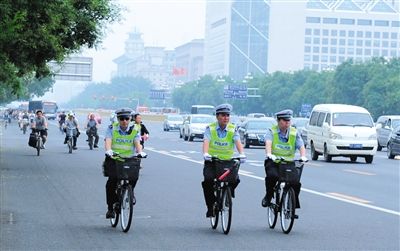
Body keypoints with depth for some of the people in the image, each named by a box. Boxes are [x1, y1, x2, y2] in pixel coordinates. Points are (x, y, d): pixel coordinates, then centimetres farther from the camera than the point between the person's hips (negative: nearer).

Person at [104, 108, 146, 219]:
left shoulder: (134, 130, 4)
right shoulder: (112, 128, 0)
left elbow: (137, 143, -11)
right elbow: (108, 141, -15)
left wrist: (140, 152, -33)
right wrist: (108, 150, -37)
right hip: (113, 159, -1)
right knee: (112, 179, -23)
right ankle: (110, 207, -10)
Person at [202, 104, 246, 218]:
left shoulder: (233, 129, 1)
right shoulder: (210, 128, -2)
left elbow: (238, 142, -15)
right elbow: (206, 141, -18)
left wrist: (241, 154, -35)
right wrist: (205, 154, -38)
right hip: (212, 161, -1)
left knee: (235, 179, -21)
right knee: (208, 180, -25)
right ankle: (210, 206, -9)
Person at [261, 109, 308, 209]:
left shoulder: (294, 133, 6)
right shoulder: (271, 131, 0)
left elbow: (301, 146, -7)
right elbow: (268, 142, -19)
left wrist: (303, 156, -29)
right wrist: (269, 154, -40)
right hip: (273, 161, -2)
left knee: (296, 182, -19)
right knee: (272, 176, -32)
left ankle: (294, 203, 3)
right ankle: (268, 196, -6)